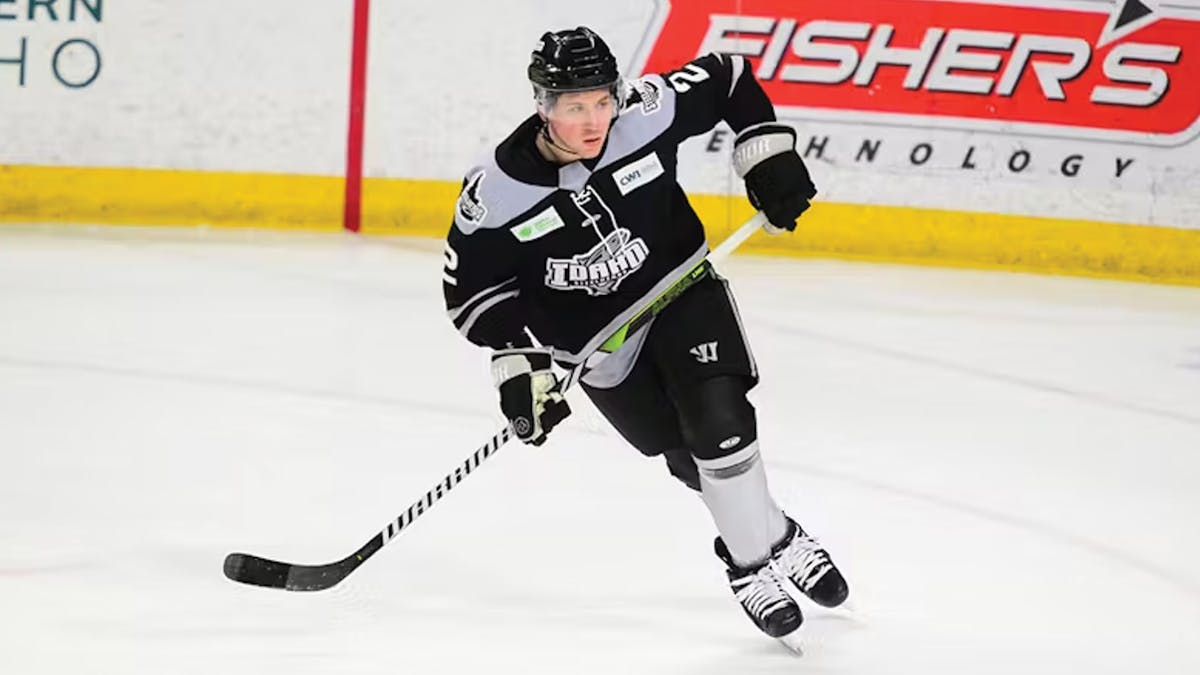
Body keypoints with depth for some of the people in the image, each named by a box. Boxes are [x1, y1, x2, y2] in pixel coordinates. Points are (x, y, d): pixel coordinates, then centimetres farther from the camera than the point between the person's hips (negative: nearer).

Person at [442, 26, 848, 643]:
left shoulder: (647, 112, -20)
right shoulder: (496, 193, -22)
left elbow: (730, 80, -4)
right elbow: (473, 288, -10)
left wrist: (766, 154, -8)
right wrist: (518, 362, -17)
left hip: (682, 287, 0)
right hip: (598, 338, 0)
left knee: (718, 422, -18)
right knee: (690, 458, 0)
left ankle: (773, 545, 1)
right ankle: (758, 553, 20)